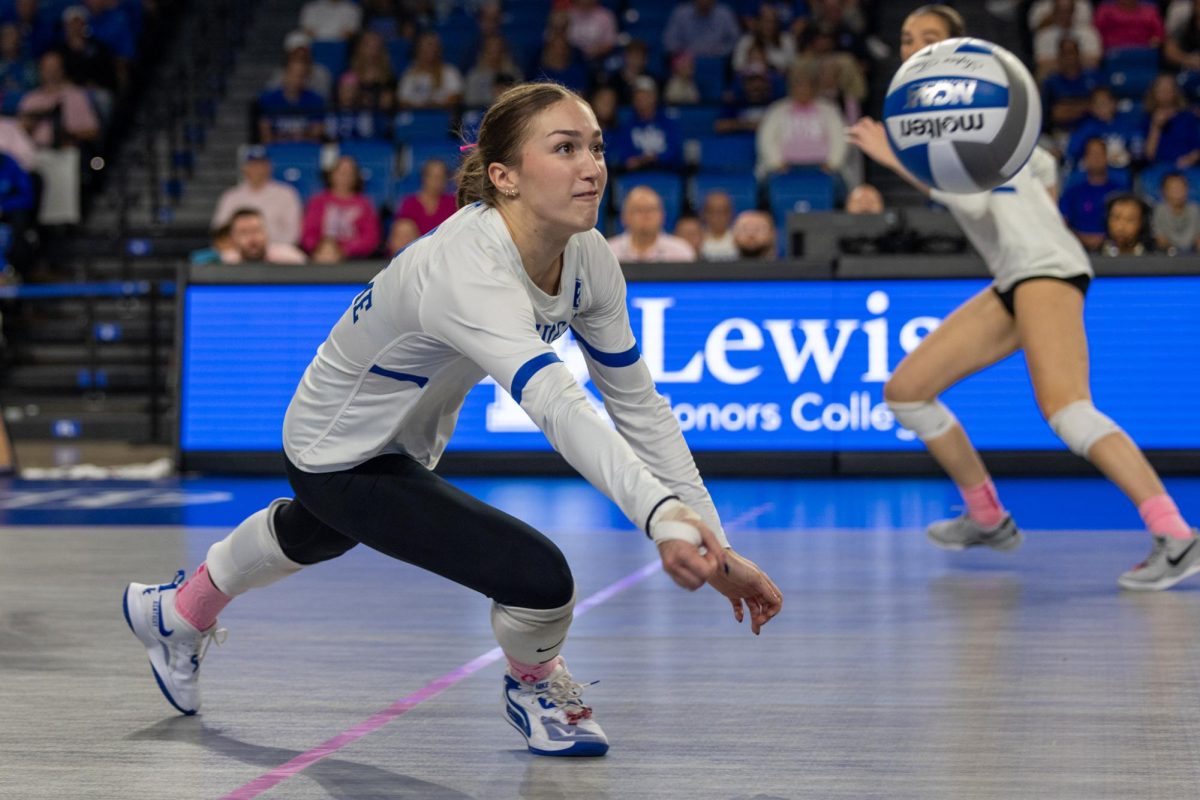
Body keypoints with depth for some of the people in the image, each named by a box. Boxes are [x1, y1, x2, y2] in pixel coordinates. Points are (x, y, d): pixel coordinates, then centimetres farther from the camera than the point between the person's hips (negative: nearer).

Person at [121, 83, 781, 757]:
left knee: (314, 535, 37)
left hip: (408, 443, 8)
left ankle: (181, 613, 68)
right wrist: (664, 517, -69)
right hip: (339, 456, -8)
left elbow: (639, 403, -14)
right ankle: (535, 689, 14)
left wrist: (716, 549, -19)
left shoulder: (588, 259, -18)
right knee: (542, 580, -22)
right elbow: (558, 406, -56)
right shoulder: (467, 271, -41)